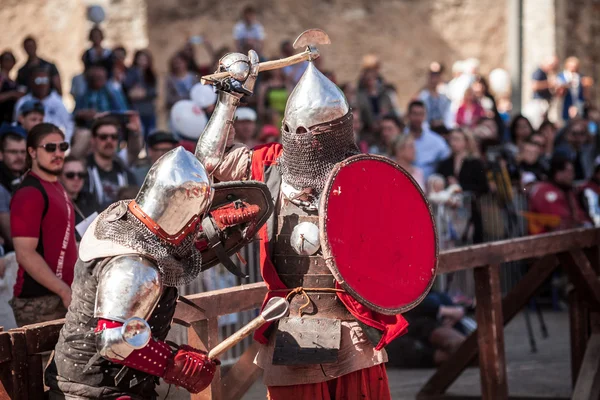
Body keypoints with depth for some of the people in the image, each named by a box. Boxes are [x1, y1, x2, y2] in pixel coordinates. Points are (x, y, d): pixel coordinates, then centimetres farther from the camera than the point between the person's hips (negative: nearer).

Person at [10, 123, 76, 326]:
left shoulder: (56, 186, 15)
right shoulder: (29, 194, -15)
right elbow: (25, 254, -21)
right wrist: (65, 292, -21)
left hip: (61, 295, 9)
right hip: (38, 301, -9)